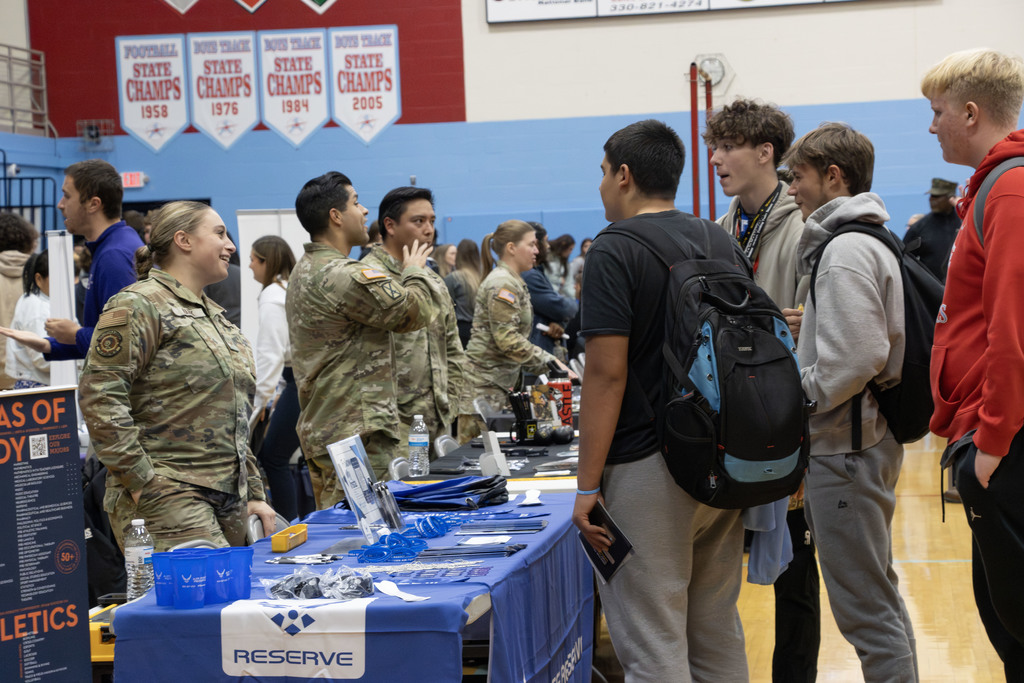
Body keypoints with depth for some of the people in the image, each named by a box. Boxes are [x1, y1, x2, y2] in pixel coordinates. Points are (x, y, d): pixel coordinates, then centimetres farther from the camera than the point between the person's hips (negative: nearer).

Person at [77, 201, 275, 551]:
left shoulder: (216, 316, 22)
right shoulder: (139, 305, -5)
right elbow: (100, 396, -14)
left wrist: (254, 493, 19)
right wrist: (140, 480, -16)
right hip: (166, 496, -8)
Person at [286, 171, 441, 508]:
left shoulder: (303, 271, 14)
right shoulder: (345, 276, -19)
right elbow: (418, 310, -13)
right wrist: (415, 271, 5)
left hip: (318, 428, 11)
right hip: (357, 435, -10)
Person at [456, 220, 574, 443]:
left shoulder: (515, 282, 18)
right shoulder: (502, 284, -14)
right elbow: (508, 340, -21)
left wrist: (551, 363, 14)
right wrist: (550, 362, -18)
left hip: (503, 382, 10)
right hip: (485, 385, -10)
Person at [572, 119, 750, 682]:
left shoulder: (614, 250, -11)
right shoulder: (721, 242, 12)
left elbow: (608, 373, -17)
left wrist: (587, 486, -14)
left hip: (648, 467, -8)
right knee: (718, 634, 17)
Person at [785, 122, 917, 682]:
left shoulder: (846, 252, -17)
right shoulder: (871, 242, 15)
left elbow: (853, 362, -25)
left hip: (845, 449, -11)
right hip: (862, 439, 11)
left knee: (864, 606, -5)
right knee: (878, 591, 19)